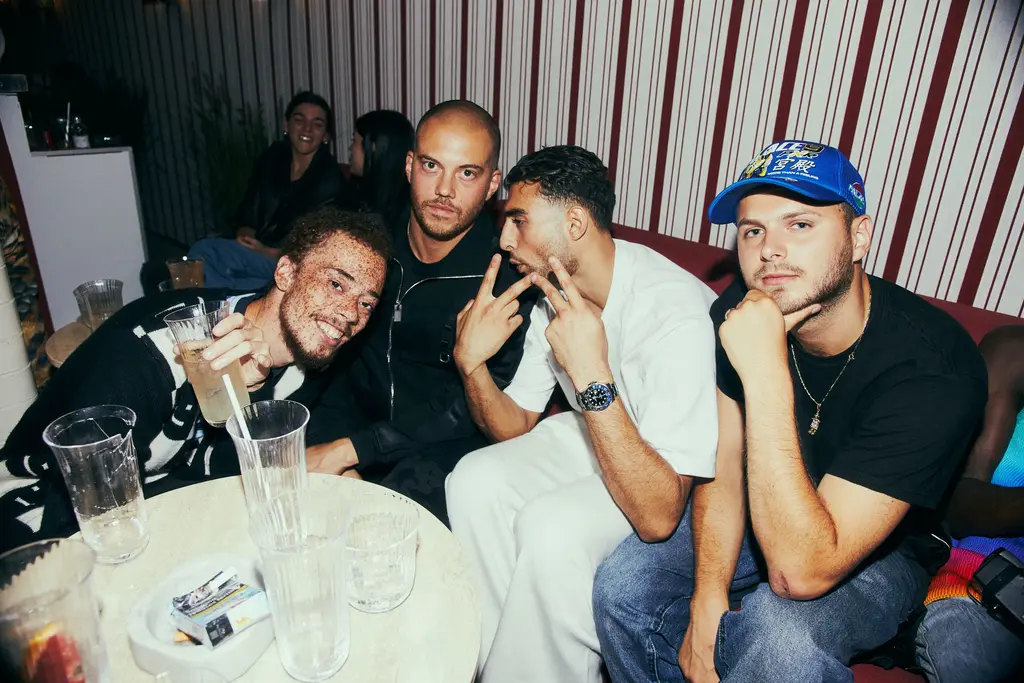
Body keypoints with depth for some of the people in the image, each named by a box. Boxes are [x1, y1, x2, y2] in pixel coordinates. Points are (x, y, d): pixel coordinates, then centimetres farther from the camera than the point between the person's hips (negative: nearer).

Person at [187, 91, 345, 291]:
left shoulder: (328, 177, -9)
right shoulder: (272, 158, 8)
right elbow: (247, 210, 10)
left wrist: (270, 252, -17)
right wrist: (245, 237, -11)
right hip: (255, 252, 5)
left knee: (203, 251, -23)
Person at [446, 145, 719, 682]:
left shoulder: (678, 316, -32)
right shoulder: (554, 291, -6)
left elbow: (658, 517, -35)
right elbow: (516, 427, 0)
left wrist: (591, 375, -41)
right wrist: (471, 362, -19)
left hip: (687, 479, -6)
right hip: (593, 432, 7)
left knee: (549, 527, -29)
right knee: (473, 481, -12)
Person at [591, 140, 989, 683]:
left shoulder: (934, 368, -32)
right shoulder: (740, 313, -15)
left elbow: (800, 571, -36)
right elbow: (723, 473, -6)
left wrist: (766, 372, -42)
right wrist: (708, 599, -18)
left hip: (881, 547, -4)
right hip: (762, 512, 4)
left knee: (781, 630, -35)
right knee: (622, 583, -15)